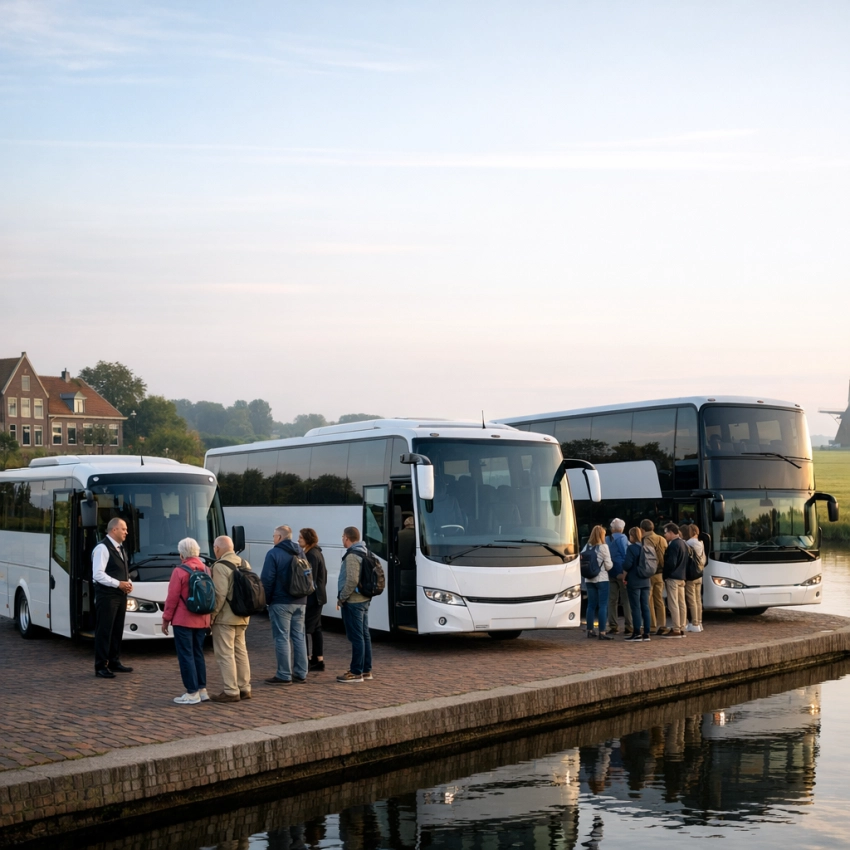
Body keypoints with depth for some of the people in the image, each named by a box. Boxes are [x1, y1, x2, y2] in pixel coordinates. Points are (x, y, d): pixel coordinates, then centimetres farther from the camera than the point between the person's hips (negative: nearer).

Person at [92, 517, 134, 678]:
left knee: (117, 630, 14)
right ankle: (101, 667, 1)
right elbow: (98, 575, -21)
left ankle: (114, 662, 24)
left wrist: (128, 582, 4)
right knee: (104, 631, -4)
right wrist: (119, 584, -19)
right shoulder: (102, 548, -15)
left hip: (120, 595, 9)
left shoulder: (120, 548, 15)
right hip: (106, 596, -9)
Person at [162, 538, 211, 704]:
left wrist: (166, 619, -2)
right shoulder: (206, 570, 5)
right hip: (202, 620, 6)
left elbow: (172, 598, -11)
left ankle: (192, 693, -1)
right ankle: (202, 690, 17)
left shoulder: (180, 571, -13)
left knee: (186, 656, -1)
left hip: (183, 621, -6)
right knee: (198, 654, 15)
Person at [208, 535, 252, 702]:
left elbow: (220, 594, -21)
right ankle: (244, 688, 20)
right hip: (242, 618, 9)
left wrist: (212, 614, -13)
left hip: (225, 618, -9)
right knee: (240, 651, 15)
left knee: (225, 654, -4)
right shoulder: (244, 564, 11)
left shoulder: (220, 566, -15)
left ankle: (231, 691, -4)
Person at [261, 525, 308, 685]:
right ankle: (300, 674, 12)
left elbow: (267, 580, -13)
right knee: (298, 637, 10)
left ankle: (284, 675, -3)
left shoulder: (274, 553, -10)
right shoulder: (300, 552, 12)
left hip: (281, 602, -7)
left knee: (282, 638, -3)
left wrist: (266, 599, -3)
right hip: (300, 602, 7)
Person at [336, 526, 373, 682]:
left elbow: (352, 580, -24)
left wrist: (341, 598, -14)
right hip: (364, 600, 10)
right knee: (364, 636, 12)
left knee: (356, 637, -6)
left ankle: (356, 672, -3)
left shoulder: (352, 556, -16)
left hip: (353, 602, -10)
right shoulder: (364, 554, 13)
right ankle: (366, 671, 18)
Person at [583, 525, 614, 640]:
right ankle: (602, 632, -7)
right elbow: (608, 566, -9)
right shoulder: (603, 547, -9)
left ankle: (590, 630, 17)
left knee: (591, 605, 12)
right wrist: (611, 563, 11)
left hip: (589, 580, 5)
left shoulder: (587, 547, 5)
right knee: (603, 605, -3)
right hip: (601, 579, -5)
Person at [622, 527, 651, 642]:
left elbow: (627, 564, -18)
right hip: (645, 581, 6)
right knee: (645, 607, 8)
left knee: (636, 607, -4)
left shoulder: (631, 548, -12)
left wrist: (624, 576, -4)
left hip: (634, 581, -6)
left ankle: (637, 633, -4)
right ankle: (646, 633, 9)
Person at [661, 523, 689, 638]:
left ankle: (675, 630, -8)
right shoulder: (682, 543, 14)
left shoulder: (673, 545, -16)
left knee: (673, 604, -7)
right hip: (681, 577, 10)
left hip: (672, 577, -10)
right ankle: (681, 628, 15)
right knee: (681, 603, 11)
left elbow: (671, 563, -19)